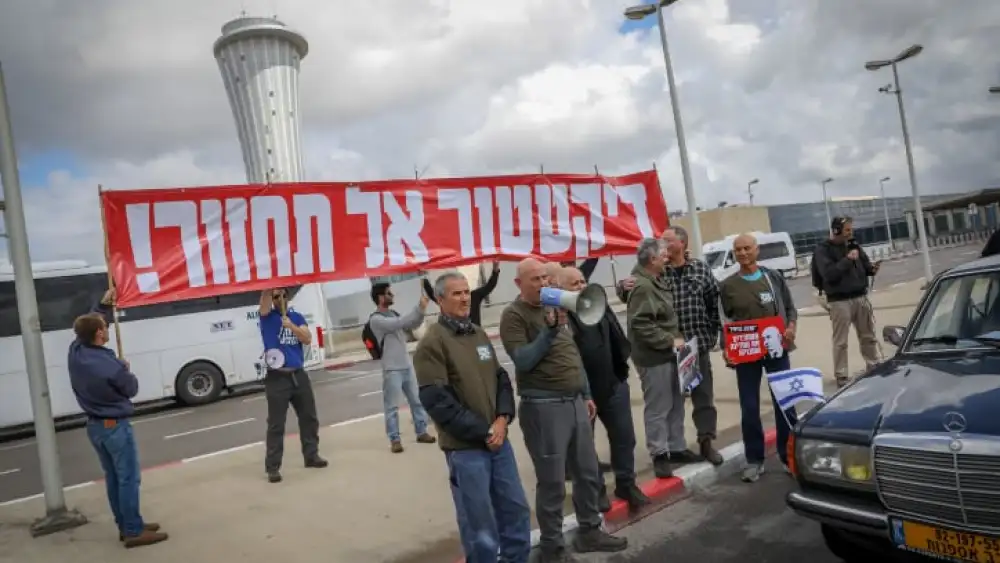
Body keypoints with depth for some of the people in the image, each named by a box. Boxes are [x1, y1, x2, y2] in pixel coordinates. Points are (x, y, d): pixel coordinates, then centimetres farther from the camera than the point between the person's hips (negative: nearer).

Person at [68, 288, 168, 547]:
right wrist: (126, 371, 9)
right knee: (129, 478, -1)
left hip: (94, 426, 9)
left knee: (113, 478, 16)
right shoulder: (110, 365, -27)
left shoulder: (75, 352, -7)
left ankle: (126, 526, 25)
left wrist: (104, 305, 13)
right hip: (115, 426, -8)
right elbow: (131, 389, -9)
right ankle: (133, 531, 3)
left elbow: (88, 325, 14)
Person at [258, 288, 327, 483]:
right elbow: (265, 294, -17)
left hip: (299, 375, 4)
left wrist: (291, 326, -17)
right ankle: (272, 467, 3)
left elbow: (307, 339, -4)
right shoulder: (267, 315, 1)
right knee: (276, 425, -3)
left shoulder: (297, 317, 10)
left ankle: (311, 456, 29)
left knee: (309, 418, 14)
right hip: (277, 378, -4)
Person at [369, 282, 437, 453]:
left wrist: (421, 309, -2)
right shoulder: (376, 319, -13)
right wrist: (419, 309, -23)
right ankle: (395, 440, 8)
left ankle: (421, 432, 24)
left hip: (407, 367, 8)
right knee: (392, 406, 0)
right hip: (392, 370, -7)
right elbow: (399, 323, -25)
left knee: (417, 401, 13)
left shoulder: (394, 314, 11)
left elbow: (412, 326, 13)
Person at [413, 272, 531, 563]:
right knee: (479, 523, 3)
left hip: (498, 439, 7)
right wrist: (482, 432, -13)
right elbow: (437, 401, -16)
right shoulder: (432, 342, -11)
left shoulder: (479, 334, 11)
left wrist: (502, 419, -5)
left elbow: (501, 378, 13)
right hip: (465, 447, -6)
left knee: (516, 509, 15)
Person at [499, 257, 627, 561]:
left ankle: (589, 531, 34)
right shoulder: (514, 315, -9)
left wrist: (586, 395, 20)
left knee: (588, 473, 16)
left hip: (574, 401, 8)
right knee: (552, 482, 2)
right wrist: (550, 331, -25)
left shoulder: (555, 307, 13)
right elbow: (522, 360, -19)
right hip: (543, 406, -7)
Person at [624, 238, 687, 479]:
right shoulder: (642, 287, -20)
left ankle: (676, 447, 29)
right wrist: (670, 341, -21)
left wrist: (675, 339, 13)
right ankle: (660, 454, 10)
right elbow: (640, 325, -26)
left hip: (668, 354, 10)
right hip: (654, 357, -10)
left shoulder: (656, 281, 12)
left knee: (676, 404, 17)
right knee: (658, 408, -1)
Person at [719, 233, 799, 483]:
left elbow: (790, 307, 9)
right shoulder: (727, 286, 1)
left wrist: (791, 326, -9)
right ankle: (754, 460, 15)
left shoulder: (774, 277, 4)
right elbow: (724, 321, 4)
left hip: (776, 350, 1)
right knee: (749, 409, 4)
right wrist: (726, 349, -6)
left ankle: (789, 456, 20)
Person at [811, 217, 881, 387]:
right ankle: (841, 375, 6)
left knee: (869, 336, 15)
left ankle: (875, 367, 29)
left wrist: (872, 268, -8)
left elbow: (864, 265, 14)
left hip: (861, 297, 6)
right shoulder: (823, 250, -8)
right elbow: (828, 273, -19)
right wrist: (847, 260, -19)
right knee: (840, 341, 0)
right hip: (839, 301, -6)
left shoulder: (854, 245, 10)